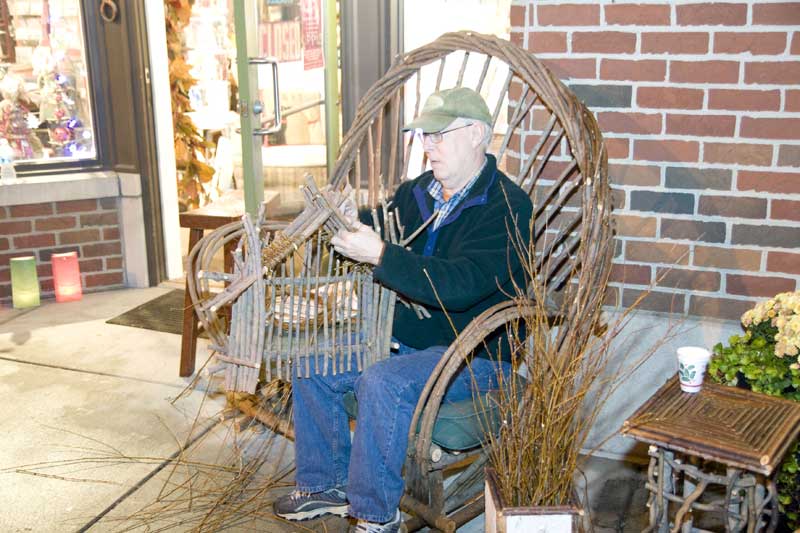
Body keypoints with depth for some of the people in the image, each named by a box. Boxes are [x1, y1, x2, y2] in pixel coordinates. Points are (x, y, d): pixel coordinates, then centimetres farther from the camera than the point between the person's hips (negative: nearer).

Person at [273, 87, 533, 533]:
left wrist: (379, 254, -32)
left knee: (384, 383, -31)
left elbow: (459, 286, -29)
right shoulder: (418, 191, 9)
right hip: (405, 339, 9)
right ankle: (326, 485, 13)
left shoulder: (506, 205, -16)